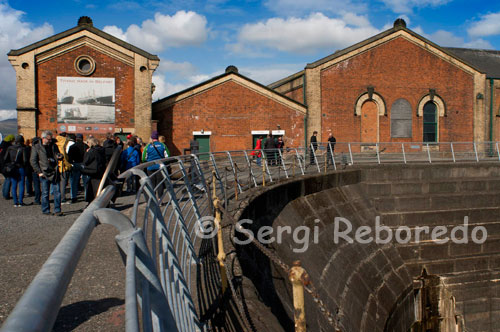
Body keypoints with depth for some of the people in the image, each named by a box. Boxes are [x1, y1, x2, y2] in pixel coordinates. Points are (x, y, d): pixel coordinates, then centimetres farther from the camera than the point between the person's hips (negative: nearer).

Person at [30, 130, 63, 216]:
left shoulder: (54, 146, 12)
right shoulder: (36, 147, 0)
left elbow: (58, 154, 24)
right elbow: (33, 161, -2)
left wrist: (60, 156, -2)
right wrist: (39, 172, -8)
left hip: (54, 173, 4)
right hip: (44, 174, -3)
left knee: (57, 192, 1)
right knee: (45, 193, 4)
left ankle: (57, 210, 7)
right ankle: (46, 211, 15)